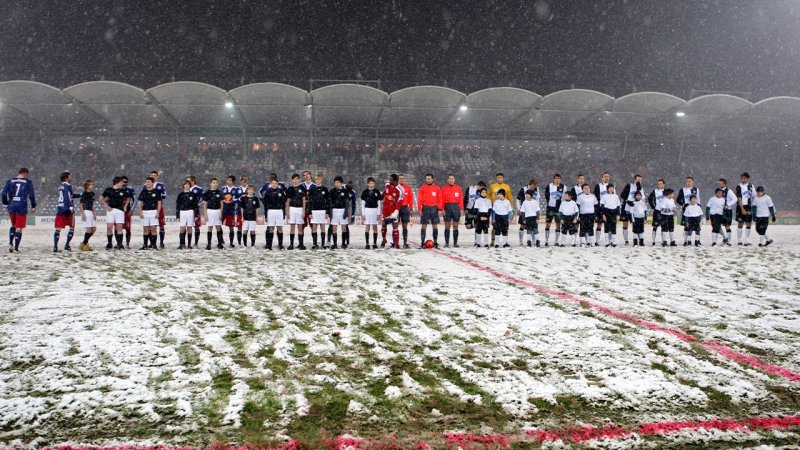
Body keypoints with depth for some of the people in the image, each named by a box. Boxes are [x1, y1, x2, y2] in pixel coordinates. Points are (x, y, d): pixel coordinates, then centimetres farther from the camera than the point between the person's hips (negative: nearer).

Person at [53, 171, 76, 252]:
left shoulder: (60, 187, 19)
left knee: (58, 229, 1)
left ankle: (55, 247, -6)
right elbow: (67, 197, -19)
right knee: (72, 228, 7)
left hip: (59, 209, 7)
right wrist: (71, 207, -26)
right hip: (67, 209, -7)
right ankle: (67, 246, 2)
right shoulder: (68, 185, -6)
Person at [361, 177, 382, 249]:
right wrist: (363, 214, -1)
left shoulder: (377, 191, 4)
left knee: (375, 227, 2)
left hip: (375, 210, 0)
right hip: (367, 210, 0)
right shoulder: (365, 192, 3)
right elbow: (363, 203, 5)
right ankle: (367, 244, 0)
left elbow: (379, 203, 6)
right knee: (367, 227, -2)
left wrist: (379, 213, 1)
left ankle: (375, 243, 7)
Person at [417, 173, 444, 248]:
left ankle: (435, 242, 9)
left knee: (435, 226, 3)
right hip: (425, 208, -1)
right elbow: (419, 199, 1)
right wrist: (419, 209, -7)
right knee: (424, 226, 0)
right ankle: (422, 243, 3)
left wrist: (440, 209, -4)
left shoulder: (437, 188, 6)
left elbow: (440, 199, 4)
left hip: (434, 208, 1)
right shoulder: (422, 188, 4)